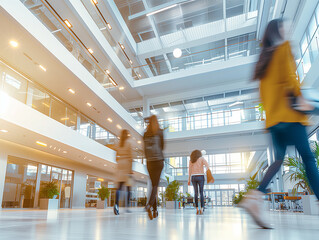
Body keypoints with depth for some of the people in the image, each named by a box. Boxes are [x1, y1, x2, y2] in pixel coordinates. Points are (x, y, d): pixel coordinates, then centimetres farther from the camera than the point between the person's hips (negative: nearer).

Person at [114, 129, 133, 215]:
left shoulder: (119, 144, 11)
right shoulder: (128, 143, -4)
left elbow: (116, 157, 13)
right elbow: (130, 157, -9)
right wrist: (130, 170, -9)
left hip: (120, 164, 5)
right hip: (127, 164, -5)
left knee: (119, 186, -1)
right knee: (128, 187, 5)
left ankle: (116, 204, -18)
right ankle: (127, 206, 9)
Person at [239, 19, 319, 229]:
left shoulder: (265, 56, 23)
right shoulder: (284, 47, 5)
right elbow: (290, 75, -10)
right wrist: (301, 98, -13)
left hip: (273, 115, 7)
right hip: (288, 112, -7)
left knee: (279, 158, 2)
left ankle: (255, 198, -14)